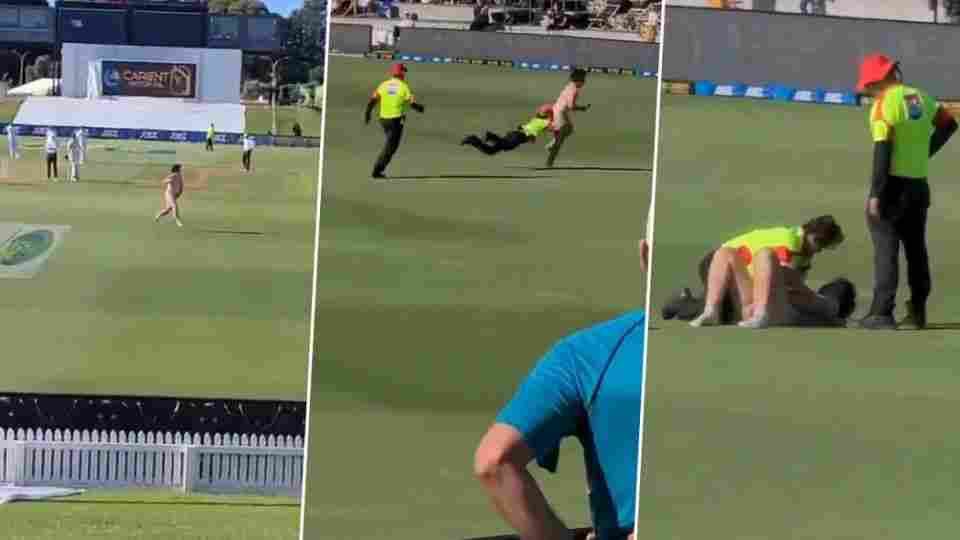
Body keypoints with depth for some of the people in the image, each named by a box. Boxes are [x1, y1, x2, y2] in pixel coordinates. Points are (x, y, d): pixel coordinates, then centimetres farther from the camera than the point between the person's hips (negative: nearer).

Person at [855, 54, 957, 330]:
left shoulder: (884, 104, -13)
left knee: (886, 247, -6)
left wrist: (875, 194, -19)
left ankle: (882, 313, -11)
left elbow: (882, 151, -18)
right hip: (920, 184, 7)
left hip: (894, 183, -7)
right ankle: (917, 312, 19)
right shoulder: (919, 97, 9)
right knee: (916, 248, 15)